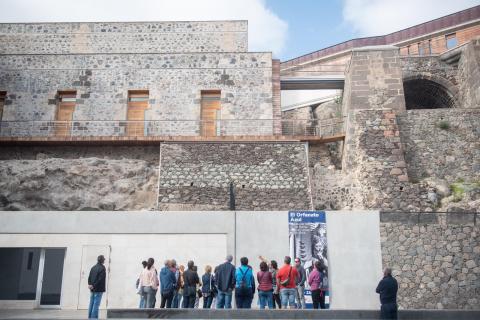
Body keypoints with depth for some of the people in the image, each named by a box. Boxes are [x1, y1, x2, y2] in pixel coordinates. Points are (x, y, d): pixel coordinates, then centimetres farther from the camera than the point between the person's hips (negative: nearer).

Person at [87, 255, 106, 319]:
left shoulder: (93, 267, 12)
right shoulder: (102, 268, -11)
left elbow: (89, 277, 8)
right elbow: (101, 279, -17)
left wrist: (90, 284, -2)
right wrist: (94, 286, -11)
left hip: (92, 289, 7)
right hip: (98, 289, -7)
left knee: (91, 304, 11)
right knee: (96, 304, -6)